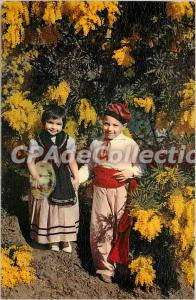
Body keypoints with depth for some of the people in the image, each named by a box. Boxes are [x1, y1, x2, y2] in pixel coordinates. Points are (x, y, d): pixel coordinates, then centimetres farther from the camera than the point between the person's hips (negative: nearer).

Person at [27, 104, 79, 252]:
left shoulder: (68, 141, -6)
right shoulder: (36, 142, -9)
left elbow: (72, 161, 1)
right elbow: (31, 161, -5)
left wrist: (76, 178, -5)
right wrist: (36, 177, -17)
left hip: (64, 181, 1)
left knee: (65, 210, 11)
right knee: (47, 210, 9)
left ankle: (65, 239, 30)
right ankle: (52, 239, 28)